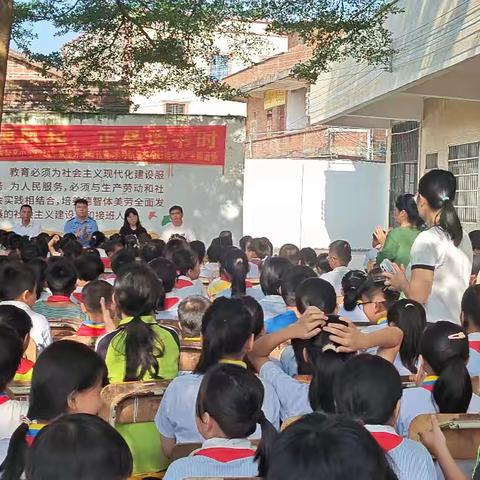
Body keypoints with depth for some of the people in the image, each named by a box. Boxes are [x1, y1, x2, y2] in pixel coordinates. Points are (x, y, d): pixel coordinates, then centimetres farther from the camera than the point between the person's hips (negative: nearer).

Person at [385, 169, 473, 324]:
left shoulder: (427, 240, -14)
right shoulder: (463, 238, 9)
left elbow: (417, 297, -17)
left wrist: (401, 283, 3)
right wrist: (407, 279, 20)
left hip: (432, 328, -8)